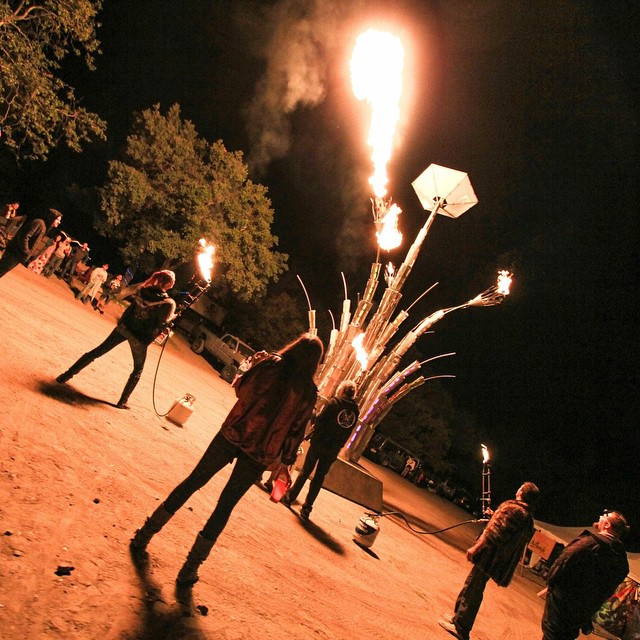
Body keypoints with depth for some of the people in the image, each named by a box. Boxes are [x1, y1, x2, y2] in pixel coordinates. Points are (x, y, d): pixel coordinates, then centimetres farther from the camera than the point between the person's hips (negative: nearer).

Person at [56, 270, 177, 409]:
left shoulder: (143, 289, -6)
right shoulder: (168, 303, -21)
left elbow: (122, 294, 11)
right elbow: (161, 325, -21)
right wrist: (172, 317, -2)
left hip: (124, 327, 4)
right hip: (140, 338, -4)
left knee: (96, 352, 17)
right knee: (138, 370, 19)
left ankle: (67, 375, 20)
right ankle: (122, 402, 20)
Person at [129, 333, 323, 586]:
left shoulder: (271, 364, -7)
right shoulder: (308, 392, -6)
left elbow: (241, 389, 5)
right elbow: (296, 430, 0)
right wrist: (286, 462, 11)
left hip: (232, 435, 0)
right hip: (260, 455, 0)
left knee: (193, 482, 17)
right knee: (225, 505, 12)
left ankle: (144, 536, 24)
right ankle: (190, 569, 17)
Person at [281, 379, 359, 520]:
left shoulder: (334, 402, -12)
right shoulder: (355, 411, 2)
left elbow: (320, 420, -13)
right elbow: (348, 432, 9)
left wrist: (314, 433, 4)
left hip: (319, 443, -3)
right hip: (333, 450, 3)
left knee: (305, 472, 13)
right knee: (319, 478, 11)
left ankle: (289, 498, 24)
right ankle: (306, 509, 13)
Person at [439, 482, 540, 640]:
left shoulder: (512, 508, -15)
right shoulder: (528, 519, 13)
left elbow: (495, 532, -23)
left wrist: (475, 548, -23)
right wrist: (494, 516, 31)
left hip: (489, 556, -9)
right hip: (500, 560, 9)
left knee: (472, 590, -1)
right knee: (471, 588, 19)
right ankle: (458, 618, 29)